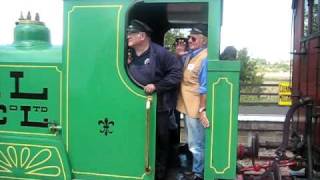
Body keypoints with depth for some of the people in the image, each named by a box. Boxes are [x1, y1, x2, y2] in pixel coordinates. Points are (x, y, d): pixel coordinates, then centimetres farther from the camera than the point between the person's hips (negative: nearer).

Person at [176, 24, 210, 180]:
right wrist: (178, 54, 2)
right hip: (187, 106, 10)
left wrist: (202, 109, -24)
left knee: (196, 144, 6)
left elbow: (205, 88, -23)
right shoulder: (190, 55, 9)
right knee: (192, 142, 24)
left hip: (196, 108, -10)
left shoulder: (205, 58, -20)